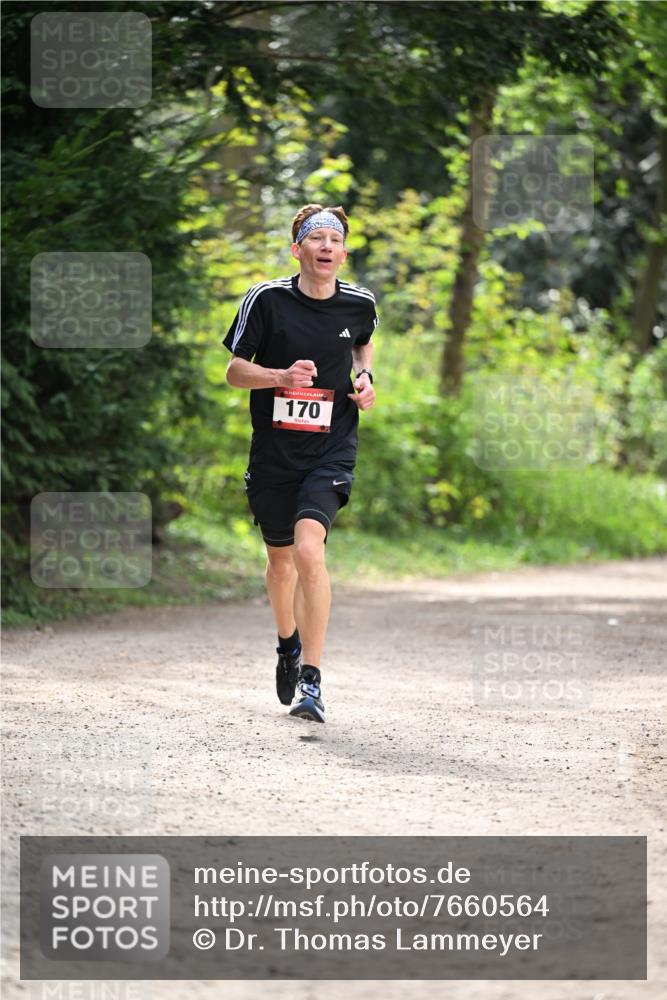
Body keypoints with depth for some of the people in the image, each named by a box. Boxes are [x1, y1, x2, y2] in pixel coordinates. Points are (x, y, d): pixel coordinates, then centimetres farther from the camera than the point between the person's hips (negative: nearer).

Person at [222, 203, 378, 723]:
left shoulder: (360, 303, 0)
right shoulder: (267, 299, -7)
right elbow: (234, 370, -2)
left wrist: (366, 378, 4)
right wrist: (282, 377, -20)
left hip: (331, 451, -1)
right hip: (273, 451, 1)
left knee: (308, 549, -22)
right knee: (280, 560, 16)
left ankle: (311, 679, -18)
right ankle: (289, 643, 47)